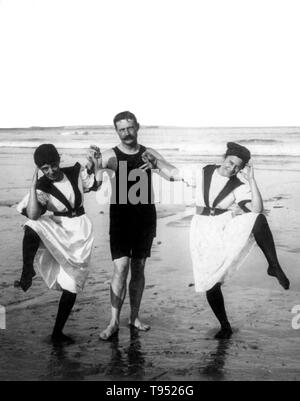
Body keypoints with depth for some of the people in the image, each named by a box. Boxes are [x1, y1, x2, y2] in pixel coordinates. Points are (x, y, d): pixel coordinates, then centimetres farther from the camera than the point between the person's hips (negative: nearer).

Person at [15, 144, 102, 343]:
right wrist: (33, 185, -25)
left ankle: (57, 332, 15)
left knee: (71, 285, 2)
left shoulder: (76, 172, -2)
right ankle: (27, 273, -24)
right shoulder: (42, 187, -9)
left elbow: (95, 186, 13)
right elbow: (33, 215, -23)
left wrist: (97, 167, -6)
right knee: (32, 229, -37)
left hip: (80, 232, 2)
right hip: (56, 229, -1)